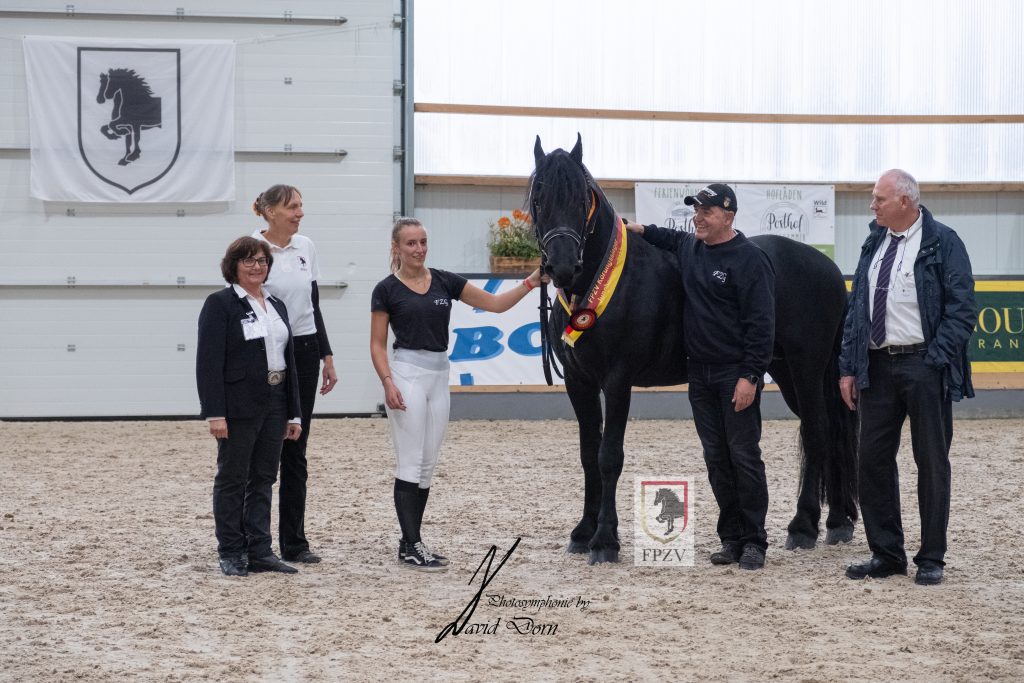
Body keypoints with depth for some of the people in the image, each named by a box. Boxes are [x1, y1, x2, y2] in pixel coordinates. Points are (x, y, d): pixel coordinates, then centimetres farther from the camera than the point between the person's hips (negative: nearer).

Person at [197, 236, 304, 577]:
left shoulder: (276, 306, 15)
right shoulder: (220, 304, -7)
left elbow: (288, 359, 16)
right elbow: (208, 361, -13)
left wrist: (293, 413, 11)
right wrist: (215, 413, -20)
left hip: (274, 405, 7)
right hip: (238, 406, -7)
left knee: (264, 479, 8)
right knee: (232, 479, 2)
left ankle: (259, 551, 13)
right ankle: (231, 555, 8)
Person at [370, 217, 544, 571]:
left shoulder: (445, 281, 8)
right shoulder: (387, 290, -3)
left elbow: (495, 303, 6)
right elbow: (378, 344, -3)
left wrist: (532, 281, -5)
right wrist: (387, 383, -16)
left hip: (439, 375, 5)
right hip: (406, 372, -5)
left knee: (428, 464, 7)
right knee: (410, 462, -6)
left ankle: (410, 542, 14)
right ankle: (412, 546, -4)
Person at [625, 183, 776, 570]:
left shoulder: (749, 260, -12)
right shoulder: (689, 248, 10)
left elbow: (760, 324, -16)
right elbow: (672, 240, 37)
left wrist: (750, 376, -21)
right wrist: (643, 232, 18)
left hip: (735, 374, -7)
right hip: (699, 373, 7)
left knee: (744, 456, -3)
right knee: (716, 458, 9)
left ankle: (754, 542, 2)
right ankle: (731, 538, 15)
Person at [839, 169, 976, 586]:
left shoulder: (942, 243, -5)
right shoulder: (874, 245, 13)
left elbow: (961, 310, -8)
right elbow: (856, 309, 15)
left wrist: (935, 360, -16)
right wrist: (848, 368, 9)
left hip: (924, 366, -6)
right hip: (877, 365, 6)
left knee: (932, 462, 2)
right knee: (873, 459, 5)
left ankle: (931, 560, 9)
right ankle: (886, 555, 14)